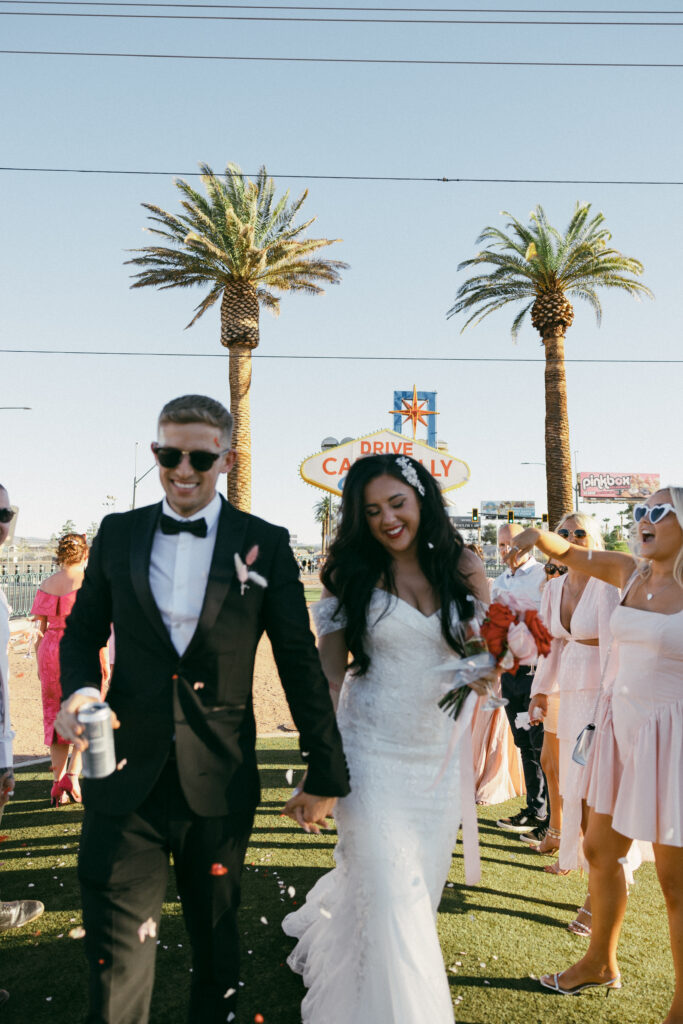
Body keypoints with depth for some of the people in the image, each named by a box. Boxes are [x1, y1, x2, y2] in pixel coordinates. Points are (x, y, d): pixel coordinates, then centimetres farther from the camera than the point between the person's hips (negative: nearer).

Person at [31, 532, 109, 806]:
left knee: (57, 717, 12)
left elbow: (40, 629, 6)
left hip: (51, 652, 4)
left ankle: (58, 785, 14)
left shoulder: (46, 584, 5)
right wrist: (105, 661, -2)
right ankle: (72, 775, -1)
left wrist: (39, 664, 14)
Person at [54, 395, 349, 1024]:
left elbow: (300, 664, -2)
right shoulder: (118, 534, 3)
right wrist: (78, 689, -9)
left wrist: (326, 772, 0)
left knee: (216, 936, 19)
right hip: (126, 778, 1)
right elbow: (82, 631, 13)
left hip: (221, 781, 0)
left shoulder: (266, 544, -4)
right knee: (117, 952, 5)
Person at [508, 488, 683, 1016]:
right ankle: (601, 963, 42)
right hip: (620, 725, 6)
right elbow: (568, 551, 14)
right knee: (601, 850, 19)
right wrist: (537, 535, -4)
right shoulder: (629, 572, 3)